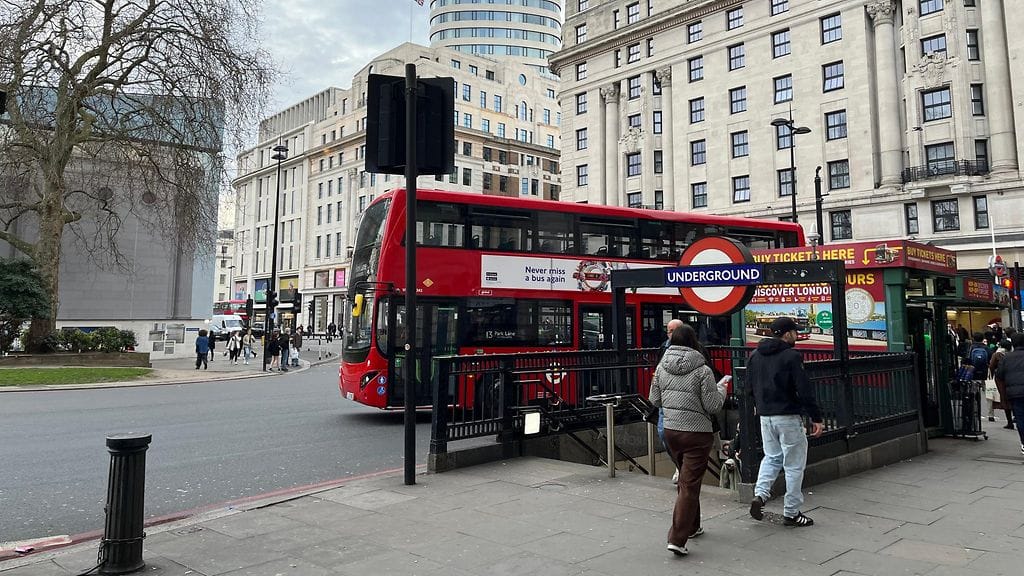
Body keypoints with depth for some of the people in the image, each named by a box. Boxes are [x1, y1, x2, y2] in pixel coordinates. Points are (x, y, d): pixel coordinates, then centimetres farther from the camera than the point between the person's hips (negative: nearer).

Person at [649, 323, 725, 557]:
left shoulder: (662, 367, 0)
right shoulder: (702, 370, -15)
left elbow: (655, 400, 8)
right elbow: (713, 406, -11)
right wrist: (722, 390, 6)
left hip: (671, 430, 6)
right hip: (697, 433, -5)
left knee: (685, 480, 23)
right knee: (690, 485, -1)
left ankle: (692, 527, 35)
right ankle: (677, 539, -4)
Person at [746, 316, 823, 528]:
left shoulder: (755, 356, 8)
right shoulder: (791, 357, -14)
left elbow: (750, 388, 12)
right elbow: (804, 390, -16)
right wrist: (816, 418, -12)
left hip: (765, 417, 6)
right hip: (788, 417, -6)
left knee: (771, 457, 21)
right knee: (794, 464, 5)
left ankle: (760, 494, 2)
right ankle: (791, 513, 11)